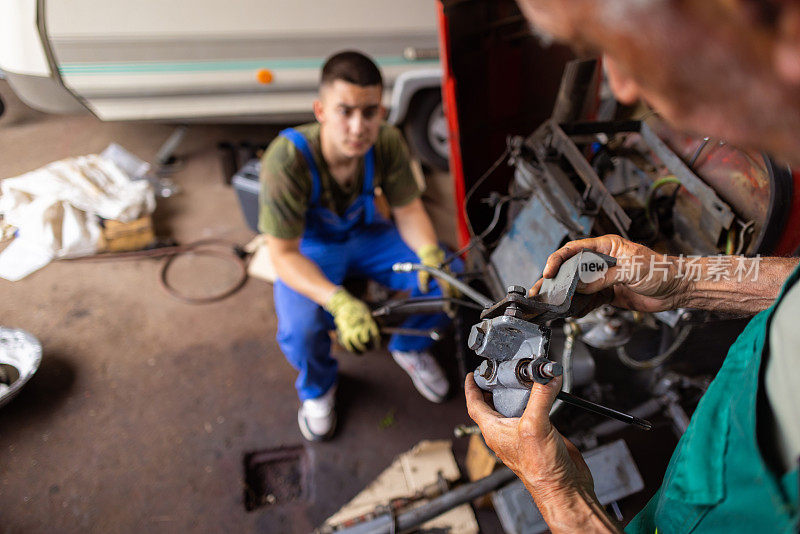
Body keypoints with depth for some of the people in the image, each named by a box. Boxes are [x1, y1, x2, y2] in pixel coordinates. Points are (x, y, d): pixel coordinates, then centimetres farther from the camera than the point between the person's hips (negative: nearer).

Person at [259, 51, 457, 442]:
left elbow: (408, 209, -9)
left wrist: (430, 254, -31)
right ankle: (318, 388, 9)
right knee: (300, 331, -30)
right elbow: (283, 254, -29)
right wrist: (338, 301, -44)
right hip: (308, 250, -3)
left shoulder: (387, 142, -22)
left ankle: (408, 348, 16)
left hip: (366, 233, 4)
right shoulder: (286, 159, -33)